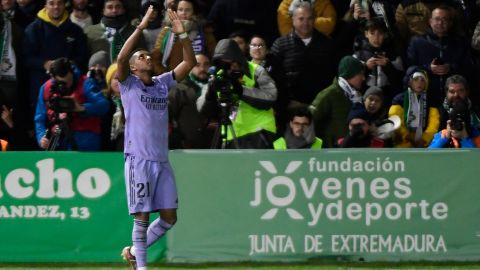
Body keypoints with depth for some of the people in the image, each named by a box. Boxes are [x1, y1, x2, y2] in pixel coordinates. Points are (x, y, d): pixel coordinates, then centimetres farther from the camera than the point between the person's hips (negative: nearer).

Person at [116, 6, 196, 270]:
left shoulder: (162, 83, 15)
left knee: (169, 217, 4)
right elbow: (121, 58, -18)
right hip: (138, 159, -5)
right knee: (142, 216, -5)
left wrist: (182, 34, 0)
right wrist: (142, 27, -20)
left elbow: (189, 62, 11)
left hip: (162, 160, 5)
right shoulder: (128, 85, 1)